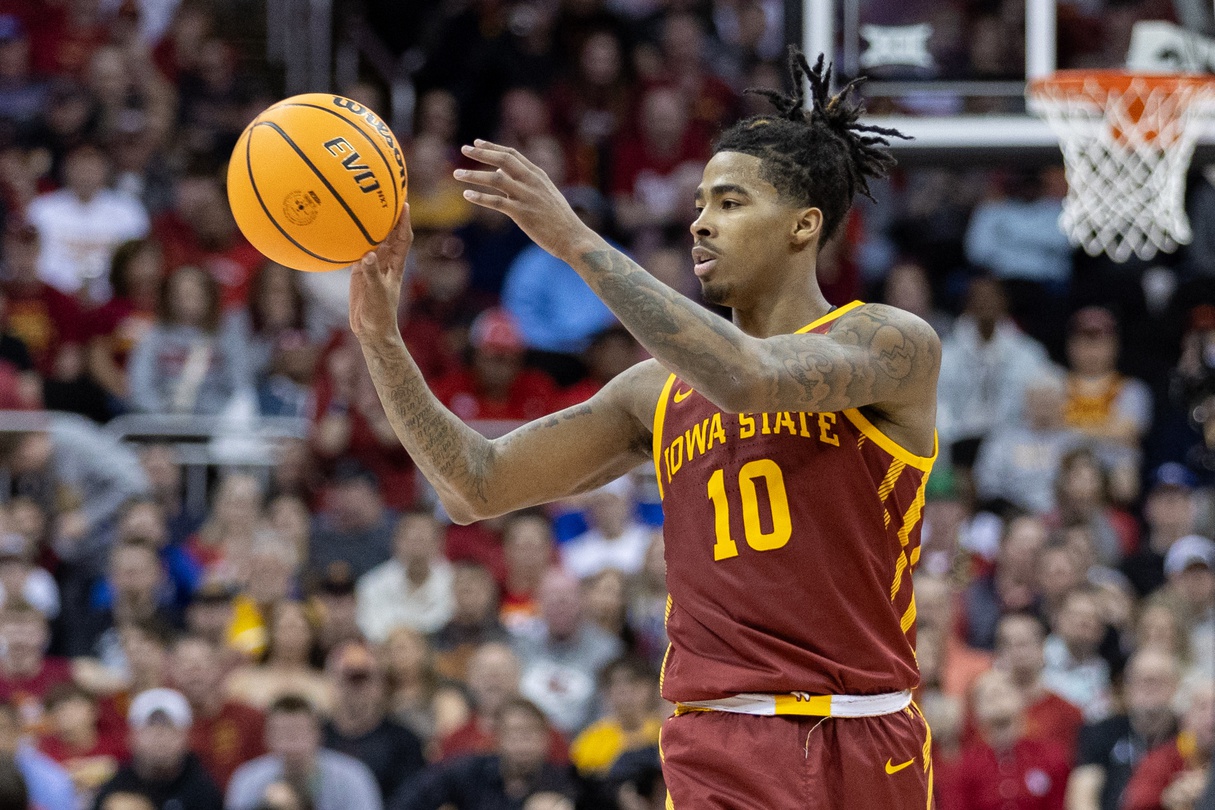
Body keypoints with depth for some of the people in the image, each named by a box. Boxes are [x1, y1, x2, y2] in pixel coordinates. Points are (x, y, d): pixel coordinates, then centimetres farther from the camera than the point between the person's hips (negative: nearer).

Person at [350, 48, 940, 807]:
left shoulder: (895, 345, -2)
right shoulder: (658, 391, 13)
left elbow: (750, 378, -21)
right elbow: (477, 487, 11)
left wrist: (576, 239, -22)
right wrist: (382, 339, -1)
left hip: (864, 746, -3)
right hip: (723, 748, 3)